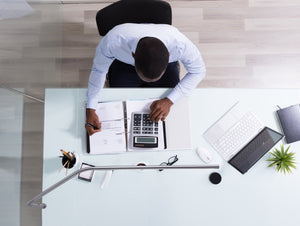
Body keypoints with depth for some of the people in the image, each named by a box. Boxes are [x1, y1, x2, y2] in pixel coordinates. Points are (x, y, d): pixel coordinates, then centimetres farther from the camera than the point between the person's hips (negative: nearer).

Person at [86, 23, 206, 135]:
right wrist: (90, 109, -28)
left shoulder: (180, 44, -41)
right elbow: (99, 70, -20)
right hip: (124, 65, 0)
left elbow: (198, 71, -20)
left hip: (166, 66, 0)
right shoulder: (112, 41, -42)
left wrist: (169, 101, -29)